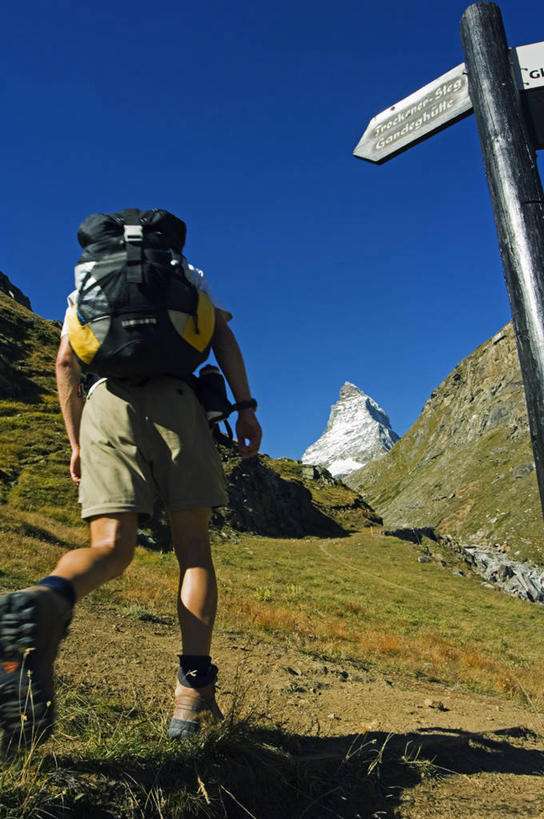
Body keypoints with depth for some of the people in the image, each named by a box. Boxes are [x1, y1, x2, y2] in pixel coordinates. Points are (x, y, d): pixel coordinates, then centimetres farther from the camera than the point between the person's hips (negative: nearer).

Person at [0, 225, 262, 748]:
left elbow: (65, 363, 19)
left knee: (111, 547, -6)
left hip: (105, 403, 2)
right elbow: (222, 334, 9)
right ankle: (194, 695, -10)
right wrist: (245, 406, 3)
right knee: (192, 547, 4)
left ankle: (46, 601, -43)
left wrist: (76, 442, 21)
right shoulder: (187, 274, 26)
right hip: (172, 397, -1)